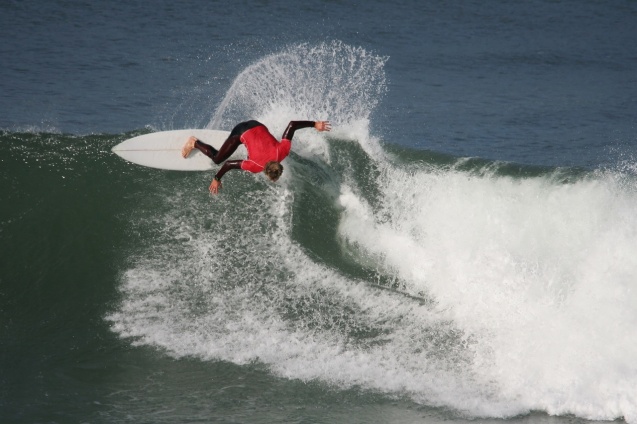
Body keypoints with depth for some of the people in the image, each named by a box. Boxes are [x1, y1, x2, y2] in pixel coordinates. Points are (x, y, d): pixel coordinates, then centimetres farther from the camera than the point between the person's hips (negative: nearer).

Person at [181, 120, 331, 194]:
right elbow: (229, 164, -25)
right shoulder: (256, 166, -35)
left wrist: (315, 124, -20)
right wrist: (216, 179, -12)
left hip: (258, 127, 4)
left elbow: (292, 125, -28)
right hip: (242, 133, -4)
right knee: (217, 159, 10)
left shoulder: (282, 151, -31)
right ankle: (194, 143, 32)